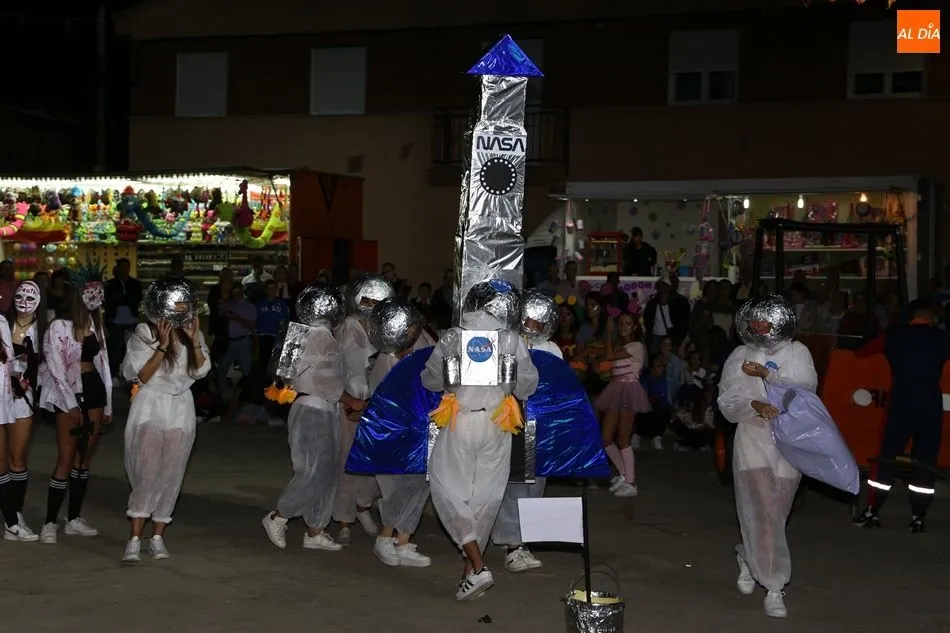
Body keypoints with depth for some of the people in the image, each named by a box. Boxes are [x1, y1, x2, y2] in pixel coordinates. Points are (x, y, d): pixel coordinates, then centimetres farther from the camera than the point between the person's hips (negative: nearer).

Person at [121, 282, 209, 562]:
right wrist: (162, 346, -17)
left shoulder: (193, 333, 8)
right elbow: (141, 376, -8)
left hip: (181, 407, 4)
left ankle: (158, 537, 10)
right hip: (151, 406, -4)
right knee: (148, 473, -14)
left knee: (171, 476, 2)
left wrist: (194, 341, -13)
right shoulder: (145, 333, -3)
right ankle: (134, 540, -12)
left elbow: (201, 370, 0)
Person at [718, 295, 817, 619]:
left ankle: (746, 558, 39)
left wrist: (767, 374, -18)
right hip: (753, 439, -2)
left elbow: (806, 388, -12)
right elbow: (727, 402, 0)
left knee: (776, 513, 12)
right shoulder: (740, 356, 4)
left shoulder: (797, 352, 3)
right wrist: (753, 404, -20)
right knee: (766, 512, -12)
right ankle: (774, 589, -5)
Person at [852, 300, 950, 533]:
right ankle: (918, 517, 9)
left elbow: (862, 352, 18)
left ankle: (872, 511, 8)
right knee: (925, 461, 8)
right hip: (931, 406, 0)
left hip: (900, 404, 0)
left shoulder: (893, 335, 6)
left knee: (886, 456, 8)